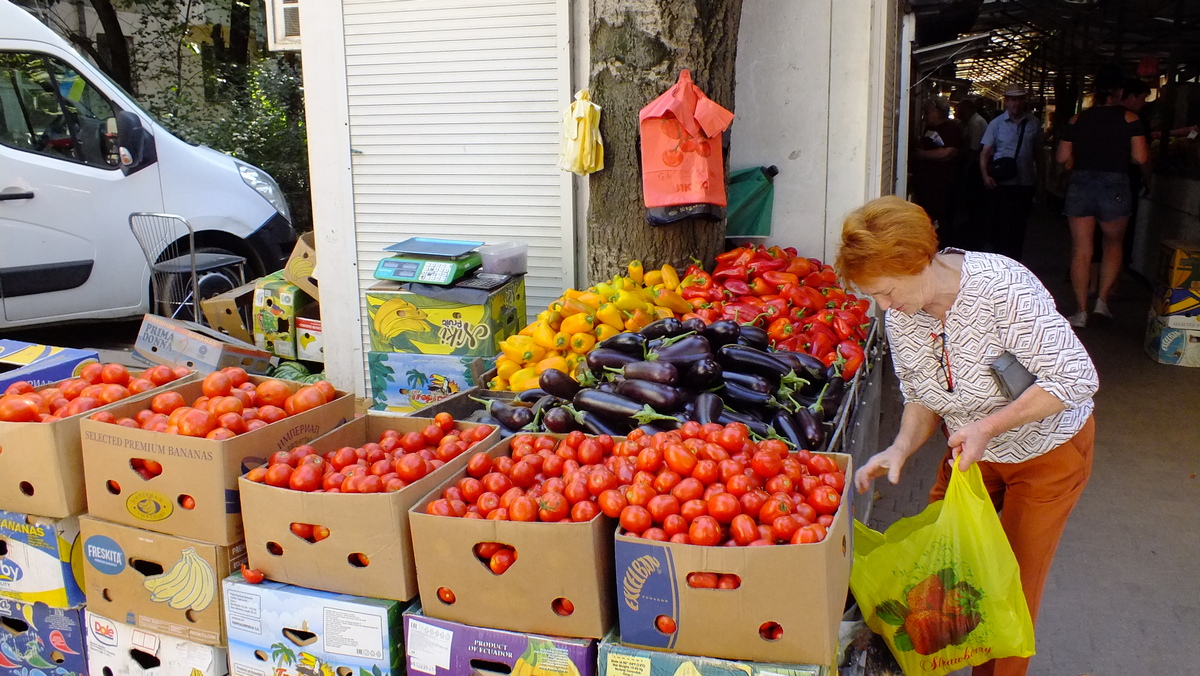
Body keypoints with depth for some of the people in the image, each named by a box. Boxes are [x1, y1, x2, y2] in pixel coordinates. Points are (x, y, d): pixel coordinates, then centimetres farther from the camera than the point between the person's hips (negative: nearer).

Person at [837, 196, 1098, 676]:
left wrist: (989, 425, -33)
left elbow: (1076, 378, -29)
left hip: (1047, 455, -5)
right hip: (971, 454, 5)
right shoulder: (900, 316, -13)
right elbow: (922, 399, 0)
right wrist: (901, 448, -19)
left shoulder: (1001, 286, -32)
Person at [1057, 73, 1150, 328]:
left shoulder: (1077, 120, 6)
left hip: (1080, 184, 1)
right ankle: (1103, 299, 11)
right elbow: (1141, 157, -6)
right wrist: (1146, 172, 16)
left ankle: (1081, 310, 2)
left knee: (1081, 249, 3)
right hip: (1114, 185, -1)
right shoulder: (1129, 118, 0)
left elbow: (1062, 157, 3)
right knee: (1113, 243, 19)